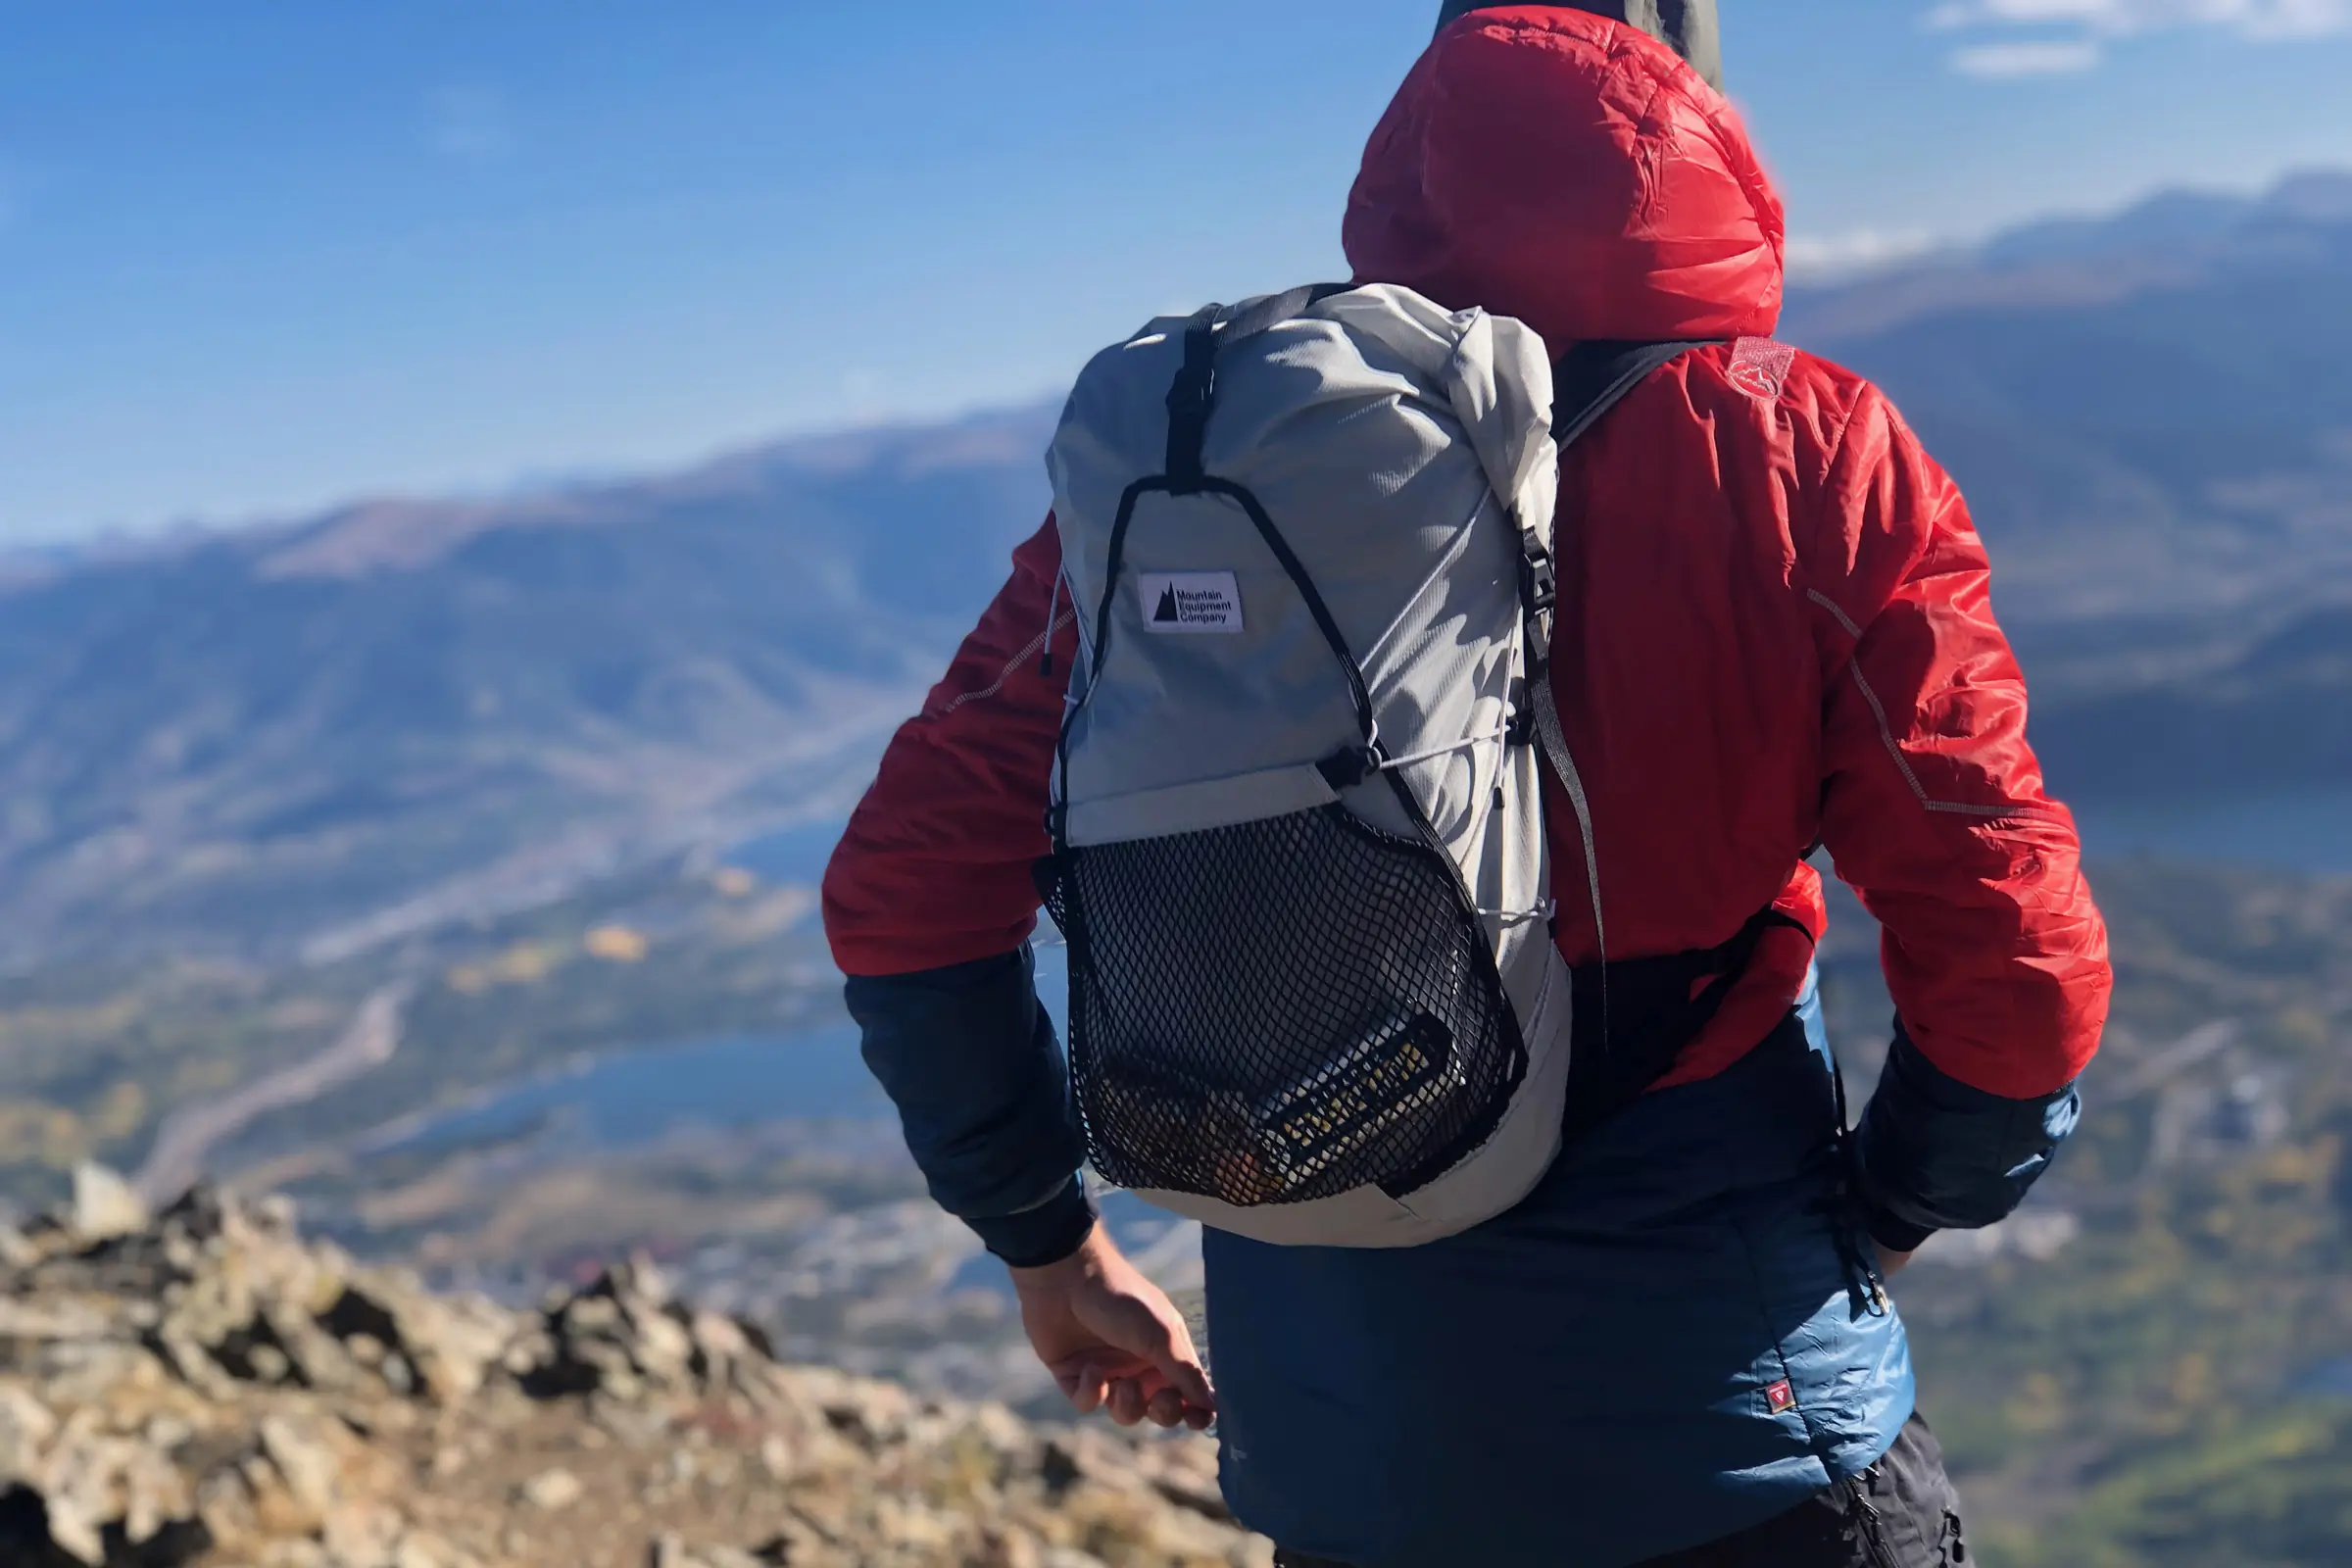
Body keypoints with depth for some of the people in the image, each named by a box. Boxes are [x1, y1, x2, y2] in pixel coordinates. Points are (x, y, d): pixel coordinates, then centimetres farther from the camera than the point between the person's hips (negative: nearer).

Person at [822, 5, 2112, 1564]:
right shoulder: (1810, 455, -10)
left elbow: (908, 892, -3)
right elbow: (2021, 983, -11)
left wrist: (1049, 1242, 10)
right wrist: (1874, 1218, 9)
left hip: (1332, 1439, 3)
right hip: (1736, 1436, -2)